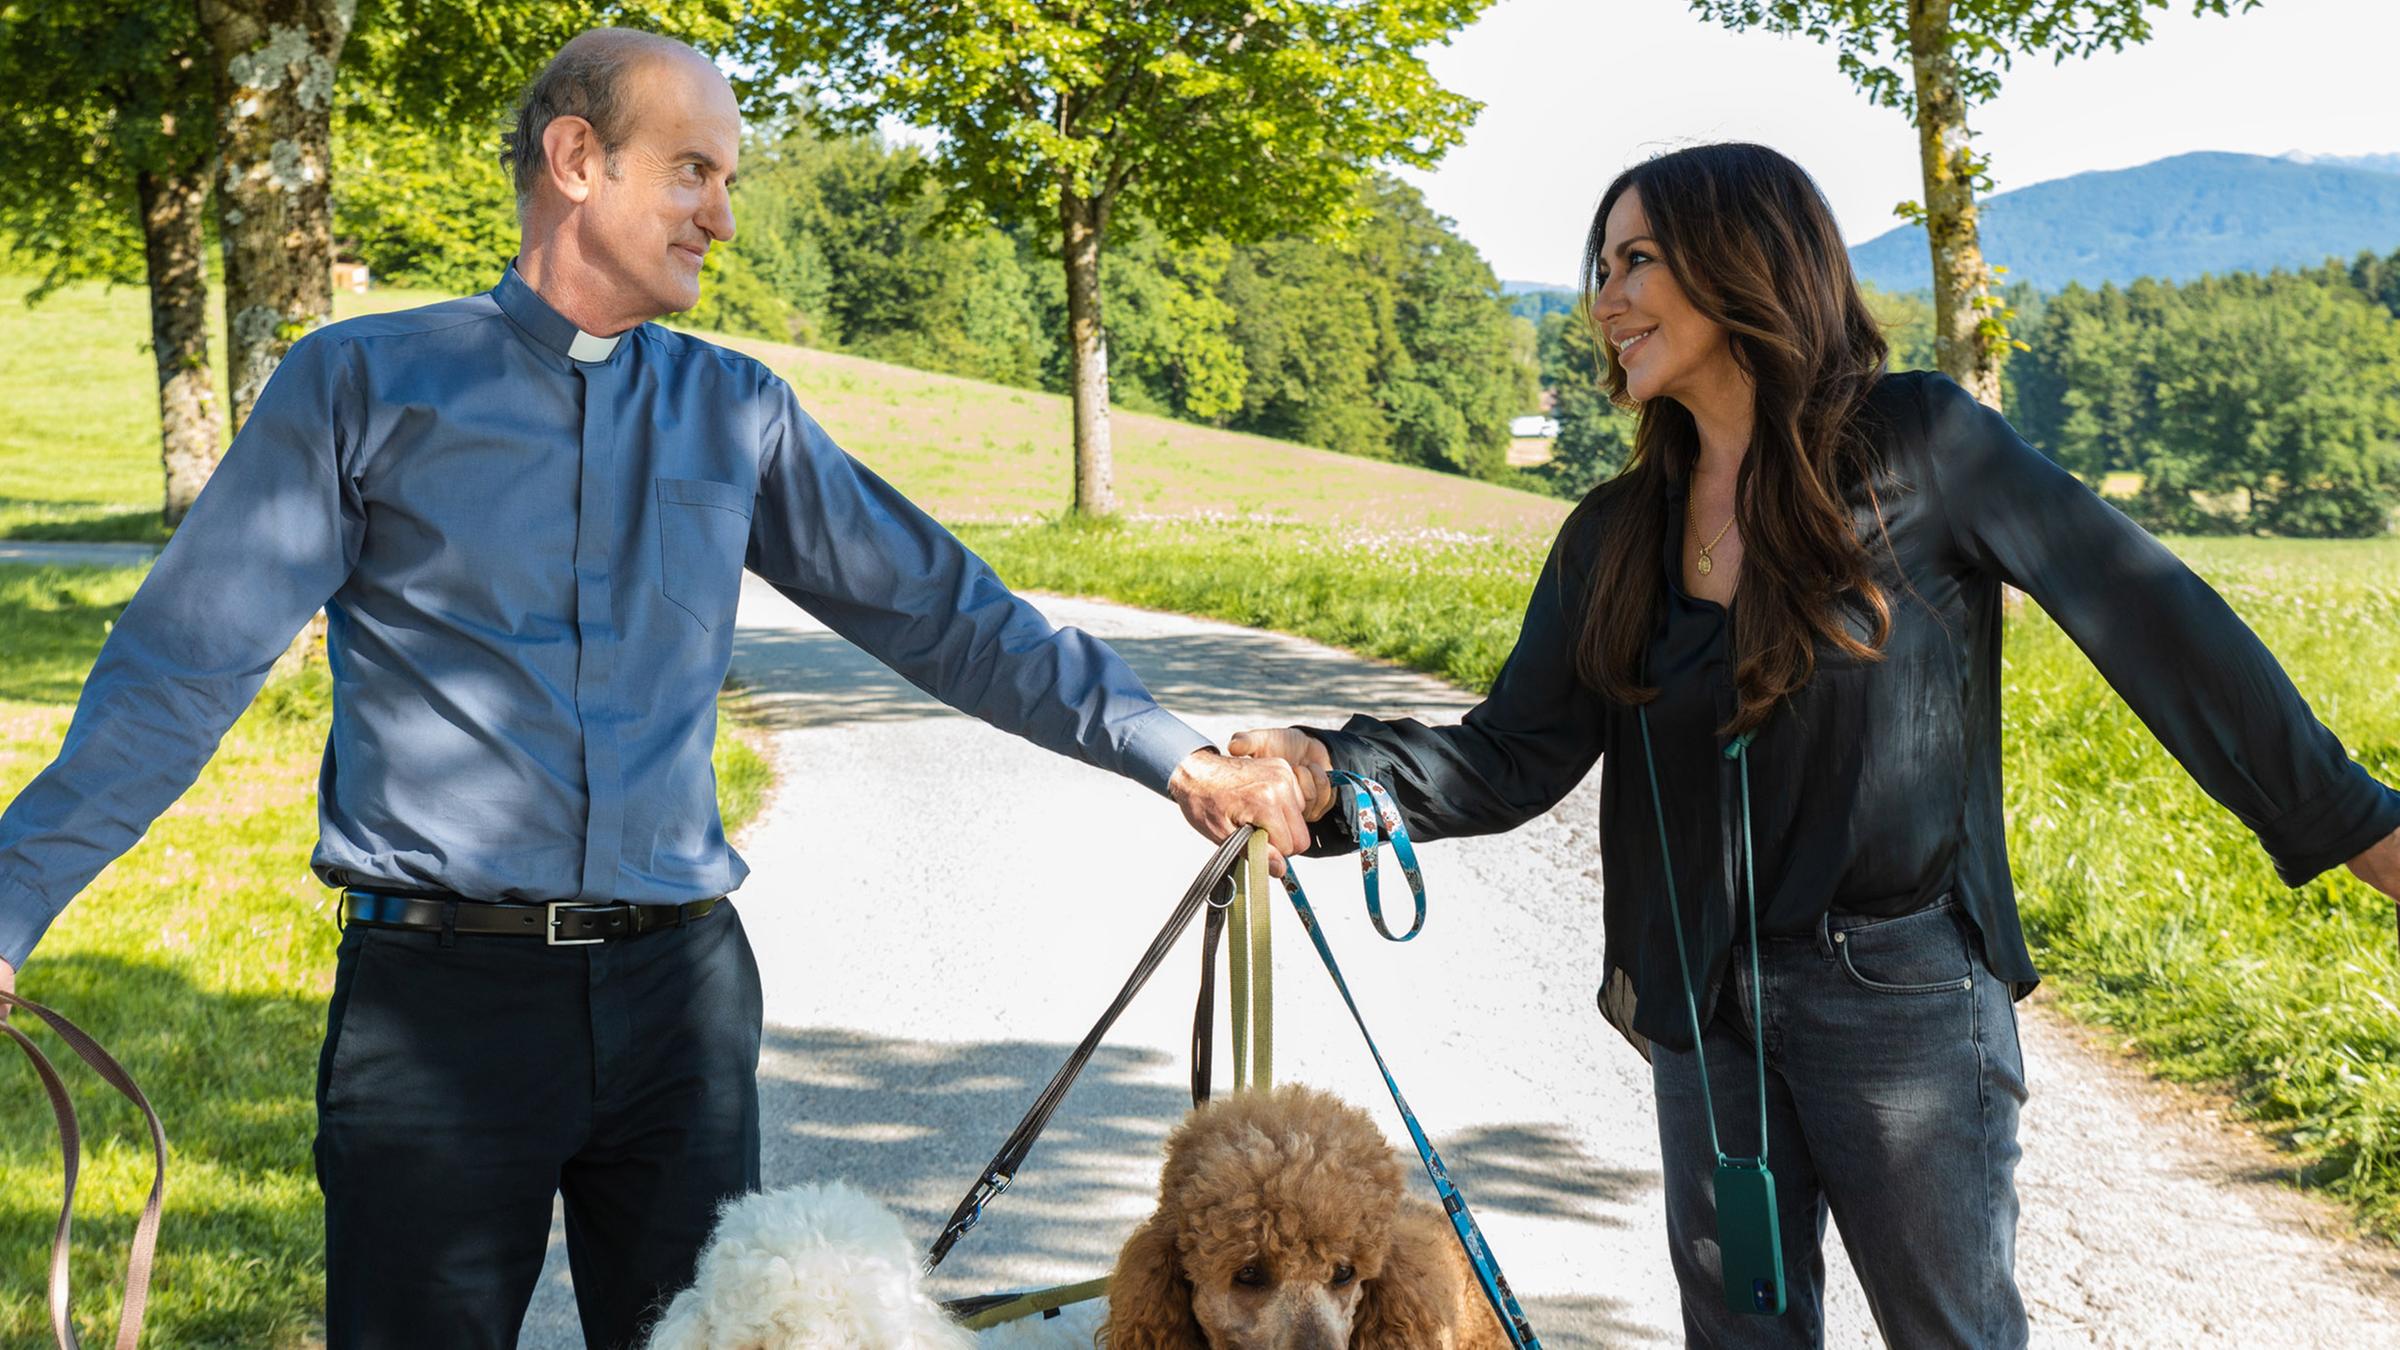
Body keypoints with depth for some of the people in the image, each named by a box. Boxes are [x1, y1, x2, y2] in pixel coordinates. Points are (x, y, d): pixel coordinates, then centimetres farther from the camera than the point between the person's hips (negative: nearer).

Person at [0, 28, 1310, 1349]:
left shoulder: (737, 413, 10)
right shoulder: (365, 383, 1)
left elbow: (941, 612, 11)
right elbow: (184, 662, -2)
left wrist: (1173, 754, 6)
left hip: (675, 988, 3)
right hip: (440, 988, -3)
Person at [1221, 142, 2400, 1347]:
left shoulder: (1917, 447, -10)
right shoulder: (1617, 535, 5)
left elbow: (2145, 615, -10)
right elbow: (1514, 758, -1)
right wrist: (1333, 774, -20)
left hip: (1899, 989, -5)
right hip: (1703, 1003, 5)